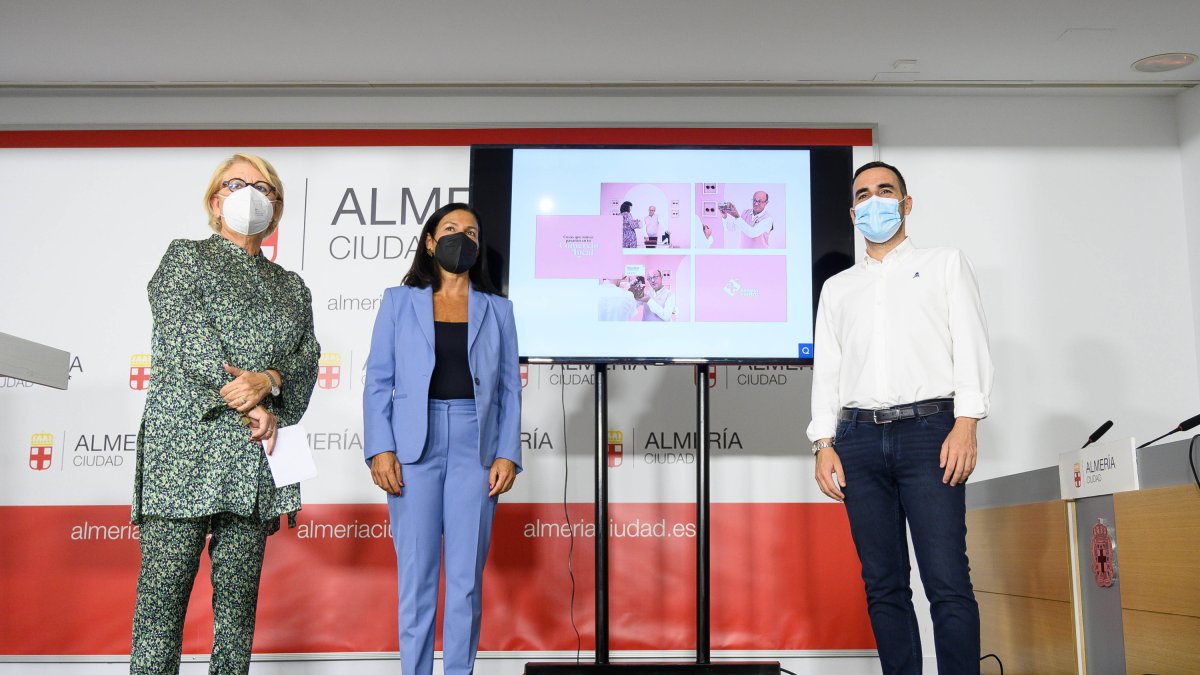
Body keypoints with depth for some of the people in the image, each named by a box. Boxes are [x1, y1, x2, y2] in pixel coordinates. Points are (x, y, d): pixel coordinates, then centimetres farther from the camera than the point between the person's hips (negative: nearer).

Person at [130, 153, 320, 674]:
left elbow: (307, 362, 10)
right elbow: (185, 341, -4)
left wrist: (269, 379, -13)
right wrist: (251, 406, -9)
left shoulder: (292, 288, 21)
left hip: (257, 456, 4)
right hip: (186, 447, -3)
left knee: (239, 596, 4)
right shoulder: (184, 257, 11)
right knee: (164, 592, -7)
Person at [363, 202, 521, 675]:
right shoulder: (399, 301, 10)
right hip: (414, 446, -1)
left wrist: (507, 454, -2)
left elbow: (509, 388, 9)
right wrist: (380, 449, -7)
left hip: (475, 448, 1)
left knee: (467, 577, 1)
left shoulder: (496, 309, 13)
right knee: (416, 574, 1)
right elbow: (379, 381, 4)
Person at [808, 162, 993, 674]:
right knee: (883, 585, 2)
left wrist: (965, 424, -9)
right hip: (859, 438, 3)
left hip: (928, 429, -3)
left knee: (948, 583, -10)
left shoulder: (946, 264, 16)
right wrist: (824, 443, 3)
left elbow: (970, 344, 5)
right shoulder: (837, 288, 23)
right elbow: (826, 368, 16)